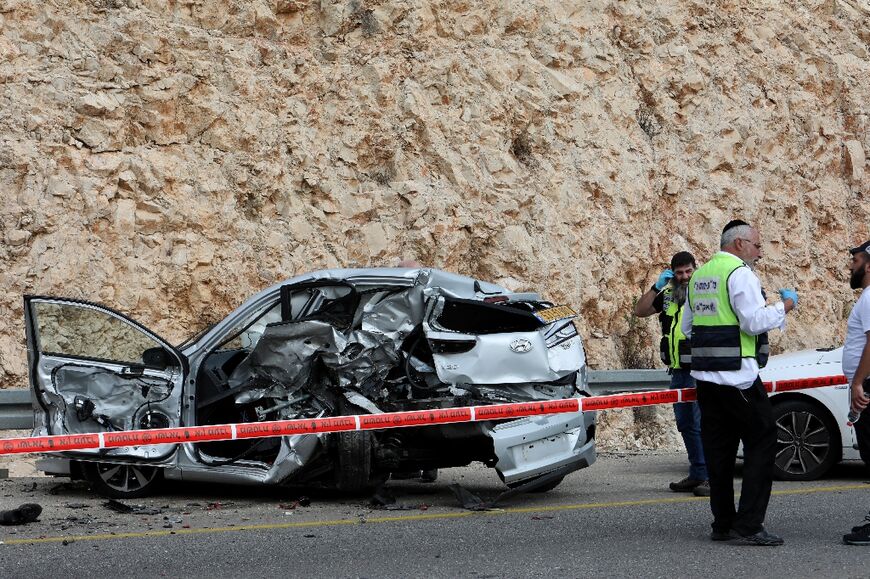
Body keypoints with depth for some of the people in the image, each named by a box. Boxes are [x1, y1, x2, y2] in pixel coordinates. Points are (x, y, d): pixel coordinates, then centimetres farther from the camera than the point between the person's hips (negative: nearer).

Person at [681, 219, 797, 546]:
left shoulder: (699, 275, 17)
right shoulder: (740, 273, -10)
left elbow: (687, 327, 21)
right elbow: (754, 321, -18)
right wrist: (785, 306, -4)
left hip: (705, 376, 8)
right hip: (737, 376, -8)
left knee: (718, 450, 10)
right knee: (762, 443, -2)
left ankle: (723, 524, 13)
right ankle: (748, 526, -7)